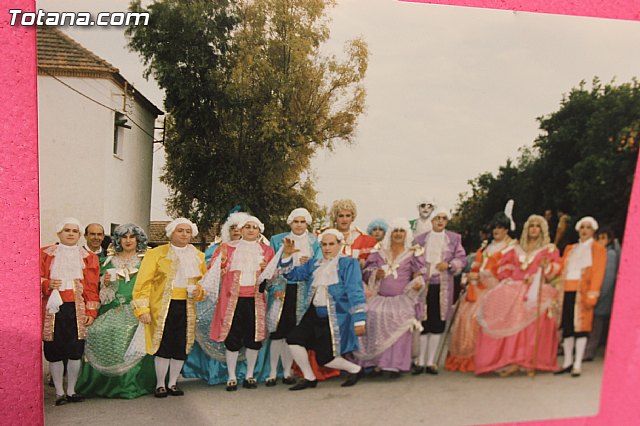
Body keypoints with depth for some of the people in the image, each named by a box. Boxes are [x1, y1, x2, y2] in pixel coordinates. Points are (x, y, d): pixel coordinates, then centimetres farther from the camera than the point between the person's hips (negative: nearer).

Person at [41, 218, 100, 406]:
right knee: (54, 351, 1)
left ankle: (71, 391, 15)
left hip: (78, 310, 1)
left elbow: (92, 287, 6)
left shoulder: (89, 257, 11)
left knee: (75, 351, 1)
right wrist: (47, 284, -15)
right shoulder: (45, 254, 10)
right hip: (53, 309, 0)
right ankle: (59, 392, 12)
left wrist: (91, 311, -2)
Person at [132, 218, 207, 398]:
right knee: (163, 346, -4)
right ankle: (160, 384, 13)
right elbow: (143, 282, -5)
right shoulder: (156, 253, 0)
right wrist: (142, 308, -13)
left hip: (186, 307, 4)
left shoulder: (197, 256, 13)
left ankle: (172, 383, 21)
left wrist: (199, 291, -2)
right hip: (163, 307, -4)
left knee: (181, 347, 5)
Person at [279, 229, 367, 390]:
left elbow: (355, 292, -11)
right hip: (313, 314, 6)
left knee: (324, 357, -7)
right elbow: (292, 274, 15)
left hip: (335, 317, -6)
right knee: (294, 339, -10)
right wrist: (287, 255, -2)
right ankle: (309, 378, 10)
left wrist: (359, 320, -18)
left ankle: (356, 369, 20)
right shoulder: (313, 265, 14)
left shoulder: (348, 263, -4)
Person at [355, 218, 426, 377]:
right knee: (373, 314, -23)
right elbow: (366, 273, 13)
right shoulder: (380, 253, 15)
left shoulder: (414, 254, 10)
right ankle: (377, 362, -15)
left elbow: (419, 274, 5)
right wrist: (376, 275, -8)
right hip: (380, 298, 2)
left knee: (400, 317, -28)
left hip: (403, 299, -2)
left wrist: (418, 282, -17)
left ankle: (395, 365, -21)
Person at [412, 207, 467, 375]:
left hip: (443, 287, 1)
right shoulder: (420, 239, 8)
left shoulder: (454, 238, 8)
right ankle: (420, 361, 9)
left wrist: (449, 264, -12)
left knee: (438, 324, 3)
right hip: (423, 285, -1)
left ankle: (431, 361, 13)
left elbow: (461, 259, 6)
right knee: (423, 323, 0)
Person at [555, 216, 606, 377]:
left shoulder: (598, 249, 5)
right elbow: (562, 269, 13)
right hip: (567, 291, 4)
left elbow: (598, 273, -5)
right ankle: (568, 362, 15)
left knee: (580, 325, -4)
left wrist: (592, 295, -15)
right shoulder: (570, 249, 20)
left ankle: (577, 364, 2)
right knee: (567, 326, 5)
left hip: (582, 291, -4)